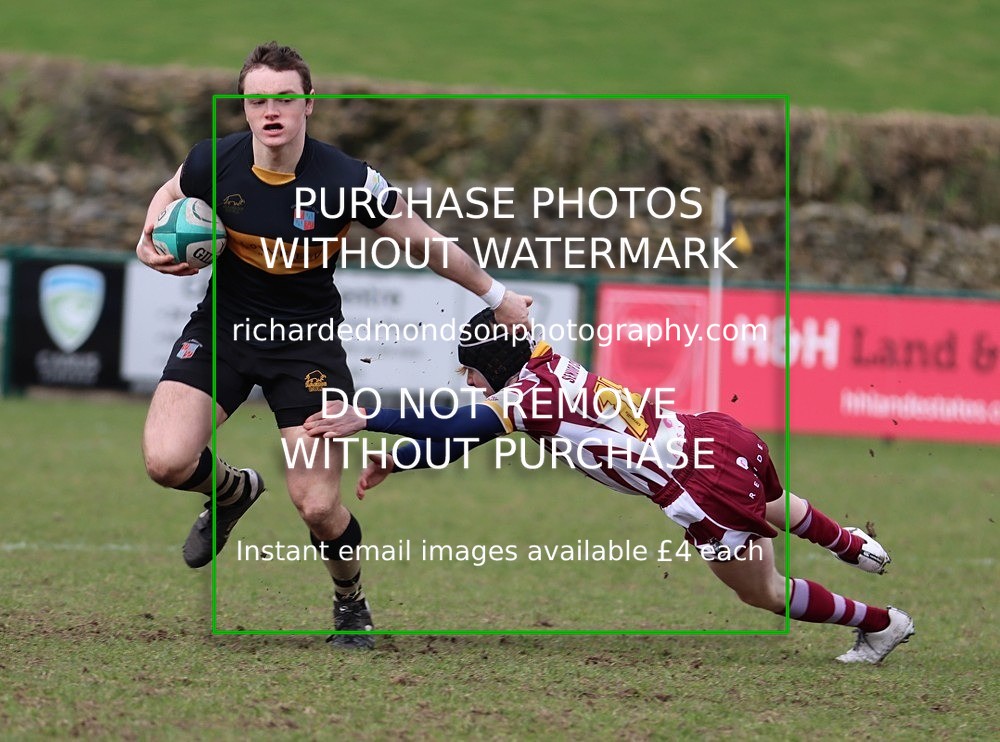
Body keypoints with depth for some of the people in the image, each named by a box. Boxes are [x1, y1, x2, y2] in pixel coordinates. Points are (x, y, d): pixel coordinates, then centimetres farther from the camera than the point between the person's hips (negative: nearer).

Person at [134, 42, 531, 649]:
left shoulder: (349, 182, -22)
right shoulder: (214, 162, -15)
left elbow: (428, 246, -5)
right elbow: (170, 195, 11)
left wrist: (498, 296, 5)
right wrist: (152, 242, -10)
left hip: (309, 337, -2)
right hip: (223, 325, 2)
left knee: (318, 506, -9)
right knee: (167, 463, -19)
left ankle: (352, 602, 26)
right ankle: (236, 491, 19)